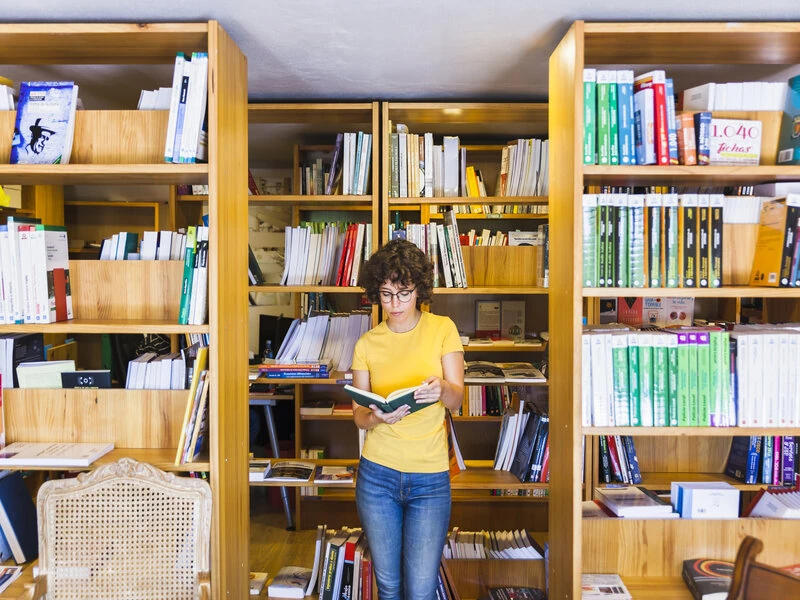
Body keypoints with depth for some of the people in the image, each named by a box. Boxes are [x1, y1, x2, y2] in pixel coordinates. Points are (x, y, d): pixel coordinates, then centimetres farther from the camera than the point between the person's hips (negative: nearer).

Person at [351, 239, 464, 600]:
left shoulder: (442, 329, -2)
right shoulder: (367, 344, 2)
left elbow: (457, 398, -10)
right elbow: (359, 416, 2)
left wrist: (440, 389, -33)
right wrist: (376, 417, -22)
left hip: (430, 479, -1)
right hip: (377, 474, 2)